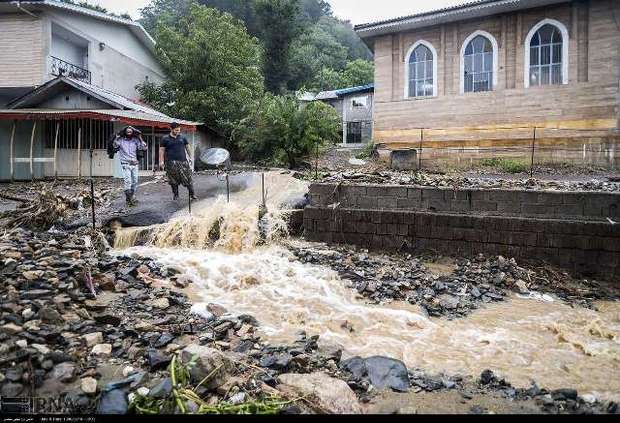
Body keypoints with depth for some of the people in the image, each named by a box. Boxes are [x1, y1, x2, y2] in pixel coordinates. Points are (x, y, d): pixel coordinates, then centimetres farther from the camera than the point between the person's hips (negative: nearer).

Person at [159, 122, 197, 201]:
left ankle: (192, 194, 4)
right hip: (171, 163, -1)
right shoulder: (165, 139, 5)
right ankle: (175, 195, 18)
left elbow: (187, 147, 18)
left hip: (183, 161, 1)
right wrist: (161, 161, -3)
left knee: (188, 179, -3)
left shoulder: (182, 138, 10)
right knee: (173, 180, 4)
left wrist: (190, 157, 13)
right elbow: (162, 150, 5)